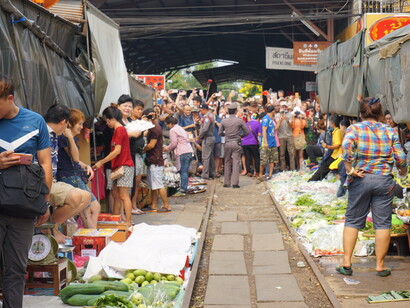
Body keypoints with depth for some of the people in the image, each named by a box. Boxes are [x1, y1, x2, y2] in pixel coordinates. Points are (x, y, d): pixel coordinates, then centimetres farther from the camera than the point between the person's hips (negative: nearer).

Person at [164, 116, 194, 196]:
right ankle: (184, 188, 11)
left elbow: (174, 143, -6)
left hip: (183, 153, -8)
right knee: (185, 171, 9)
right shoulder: (181, 128, 24)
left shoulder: (172, 130, -2)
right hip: (190, 151, 8)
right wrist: (169, 148, 24)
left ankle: (182, 190, -10)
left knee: (183, 172, -9)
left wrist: (167, 148, 10)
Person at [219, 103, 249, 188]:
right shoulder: (240, 121, -6)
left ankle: (226, 182, 12)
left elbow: (220, 133, 4)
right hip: (236, 143, -2)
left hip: (227, 143, 2)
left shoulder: (224, 121, 0)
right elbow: (247, 132, 0)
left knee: (227, 163, 11)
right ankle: (235, 183, -5)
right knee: (236, 163, 0)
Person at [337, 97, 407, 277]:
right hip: (384, 181, 1)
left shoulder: (355, 129, -1)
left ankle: (346, 262, 9)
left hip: (360, 180, 0)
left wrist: (349, 169, -14)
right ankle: (380, 265, 11)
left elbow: (346, 146, -21)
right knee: (383, 223, 7)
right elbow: (400, 158, 0)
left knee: (352, 221, 9)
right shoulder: (390, 131, 4)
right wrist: (403, 173, 18)